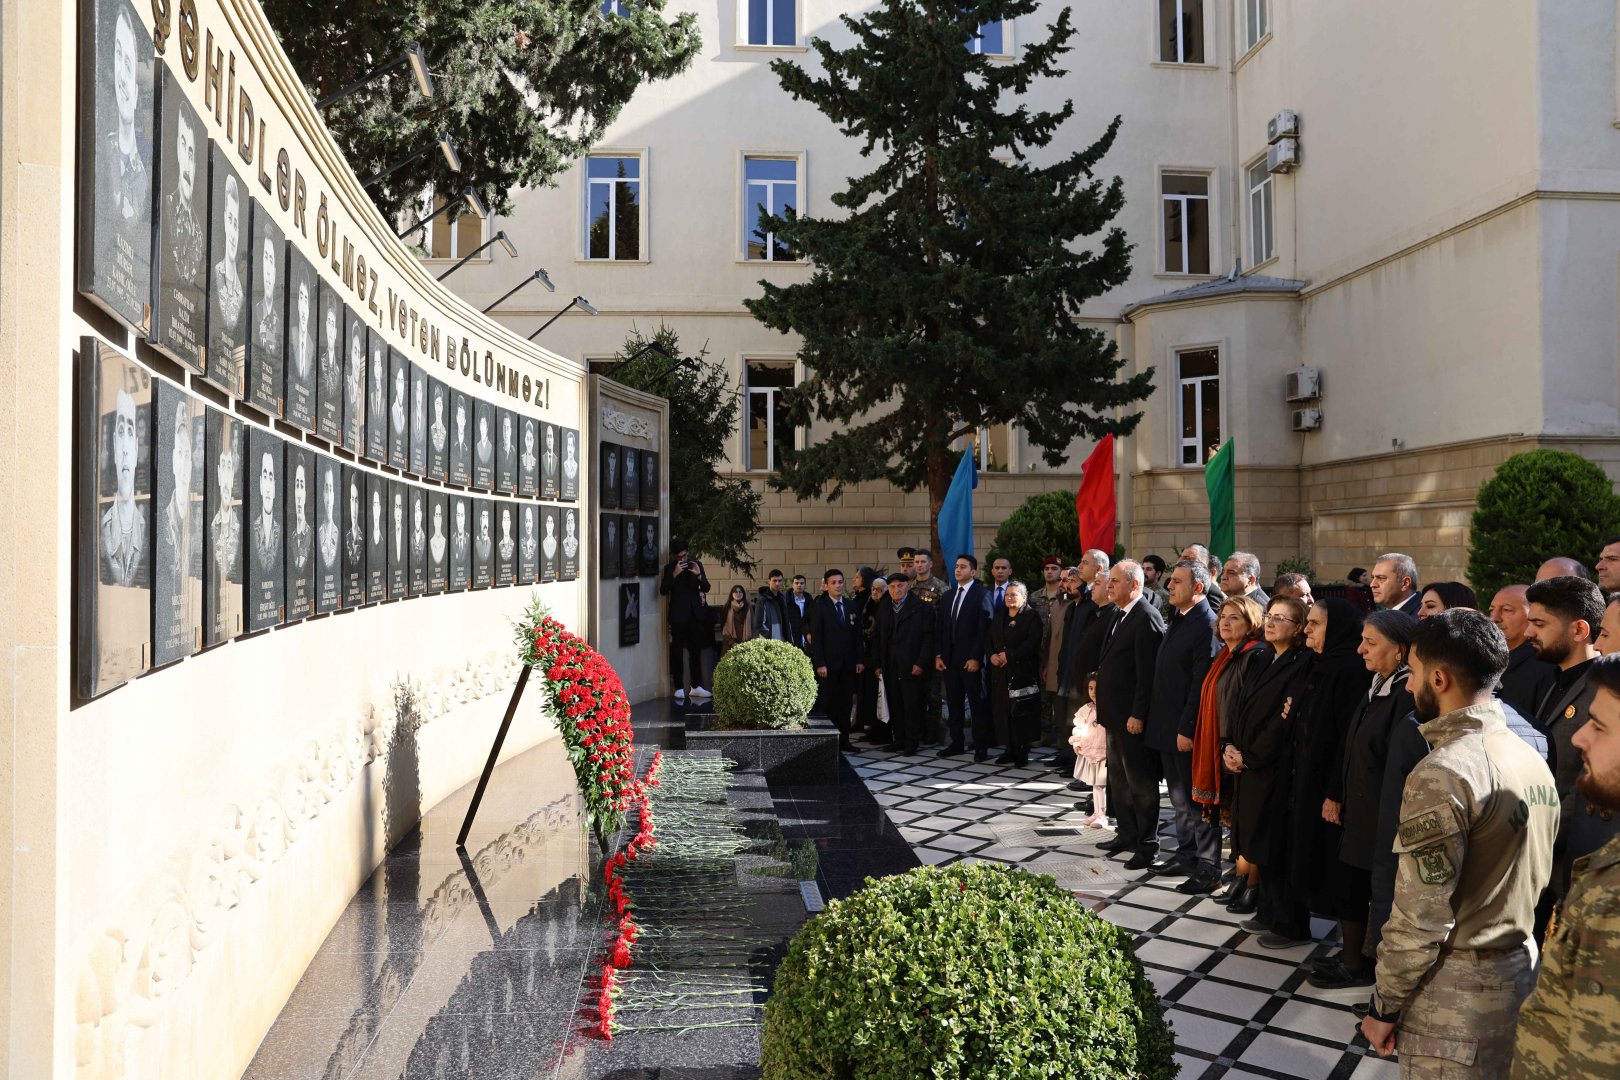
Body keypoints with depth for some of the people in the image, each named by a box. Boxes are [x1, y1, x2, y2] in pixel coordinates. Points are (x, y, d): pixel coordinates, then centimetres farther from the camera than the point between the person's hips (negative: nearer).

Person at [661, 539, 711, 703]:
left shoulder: (696, 565, 7)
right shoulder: (669, 568, -2)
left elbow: (706, 588, 4)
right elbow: (663, 591, -10)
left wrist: (699, 575, -15)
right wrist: (674, 575, -22)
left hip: (695, 614, 3)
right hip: (678, 615, -3)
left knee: (696, 651, 6)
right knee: (678, 652, -1)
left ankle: (696, 686, 13)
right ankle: (680, 688, 2)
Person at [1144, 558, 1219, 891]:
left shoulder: (1207, 626, -17)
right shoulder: (1176, 621, 11)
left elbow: (1201, 683, -21)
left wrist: (1187, 728, -21)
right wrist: (1159, 722, 14)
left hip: (1189, 729, -9)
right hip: (1167, 726, 9)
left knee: (1198, 800, 1)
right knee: (1179, 797, 18)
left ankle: (1208, 866, 11)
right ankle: (1187, 853, 30)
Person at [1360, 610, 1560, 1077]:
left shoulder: (1443, 772, -22)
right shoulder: (1532, 759, 4)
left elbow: (1421, 917, -22)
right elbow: (1534, 879, 11)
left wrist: (1385, 1005, -11)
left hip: (1456, 998, -8)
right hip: (1521, 977, 8)